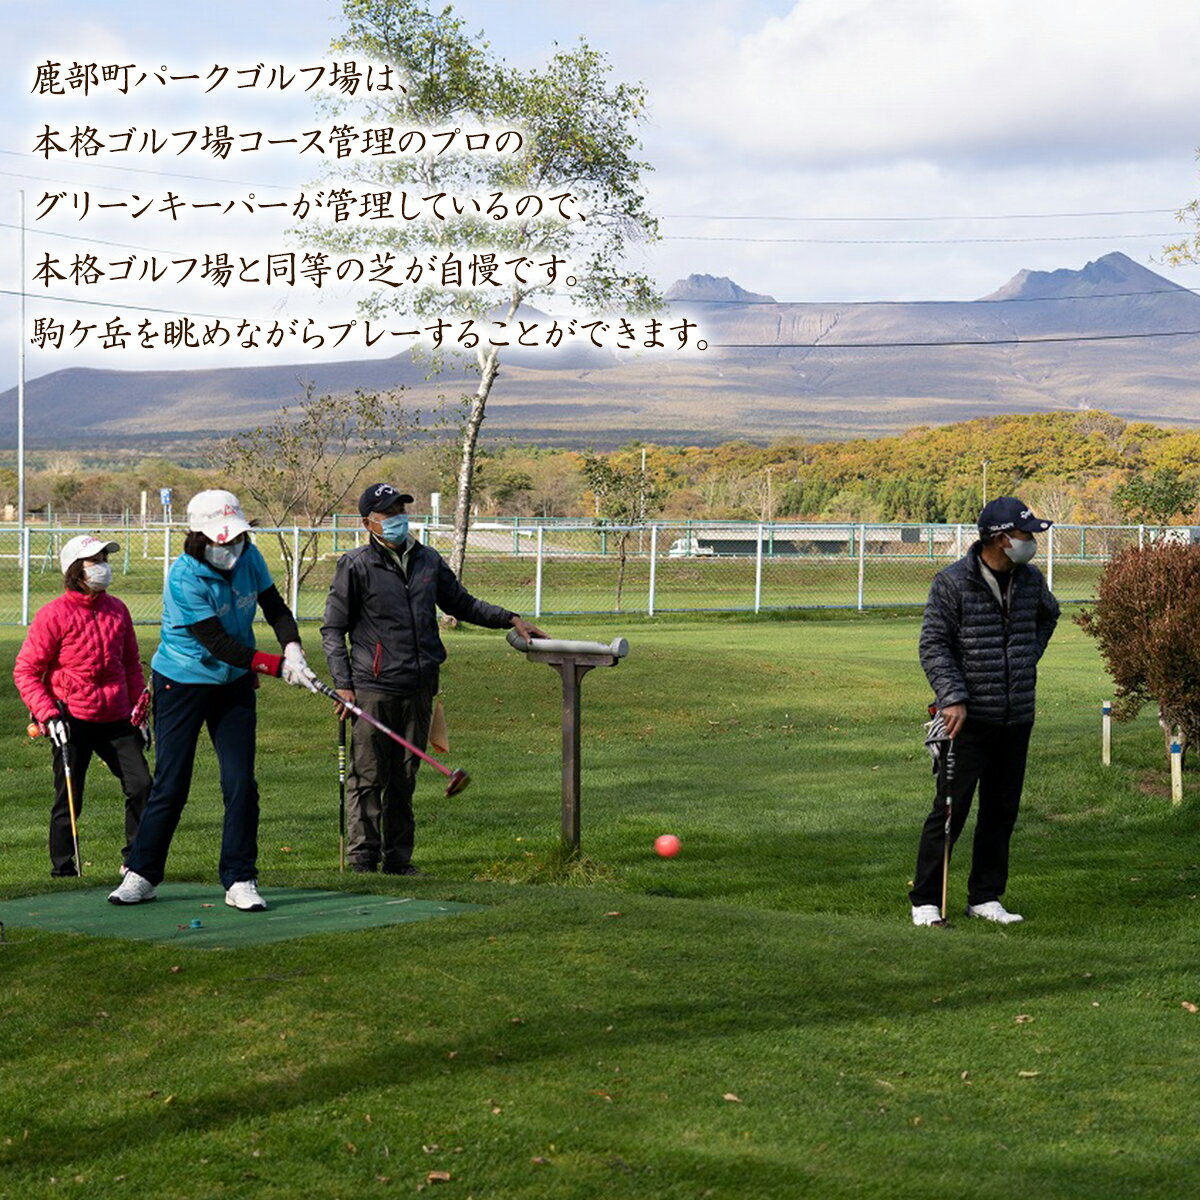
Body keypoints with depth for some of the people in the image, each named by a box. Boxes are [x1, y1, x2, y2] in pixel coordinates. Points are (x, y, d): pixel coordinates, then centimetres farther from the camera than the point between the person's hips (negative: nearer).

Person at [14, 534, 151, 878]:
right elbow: (25, 671, -6)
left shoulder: (117, 610, 9)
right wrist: (48, 715, -15)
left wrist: (139, 708, 14)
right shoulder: (53, 615, -8)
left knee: (141, 785, -2)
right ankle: (62, 868, 15)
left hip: (115, 718, 5)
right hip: (72, 720, -5)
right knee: (69, 799, 0)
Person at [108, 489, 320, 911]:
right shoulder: (184, 577, -23)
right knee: (170, 785, -1)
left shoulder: (248, 557, -6)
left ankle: (240, 880, 6)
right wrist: (278, 666, -28)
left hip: (234, 684, 4)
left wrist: (293, 649, -13)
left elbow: (276, 608, 6)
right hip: (182, 683, -4)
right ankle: (142, 875, 14)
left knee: (241, 784, -2)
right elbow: (219, 644, -25)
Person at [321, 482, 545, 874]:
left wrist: (510, 619, 14)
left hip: (419, 689, 5)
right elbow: (333, 629, 0)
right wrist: (343, 684, -8)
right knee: (368, 778, -4)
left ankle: (398, 860, 17)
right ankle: (362, 861, 3)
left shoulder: (428, 560, 13)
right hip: (373, 689, -5)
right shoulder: (356, 566, -2)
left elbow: (461, 603, 25)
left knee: (405, 779, 10)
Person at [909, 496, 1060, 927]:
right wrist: (952, 697, -18)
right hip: (968, 718, -6)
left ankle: (986, 898, 20)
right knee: (950, 810, -4)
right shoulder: (952, 582, -9)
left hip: (1017, 719, 6)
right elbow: (933, 645, -9)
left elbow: (1048, 614, 30)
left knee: (1002, 812, 10)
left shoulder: (1031, 580, 8)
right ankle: (925, 899, 5)